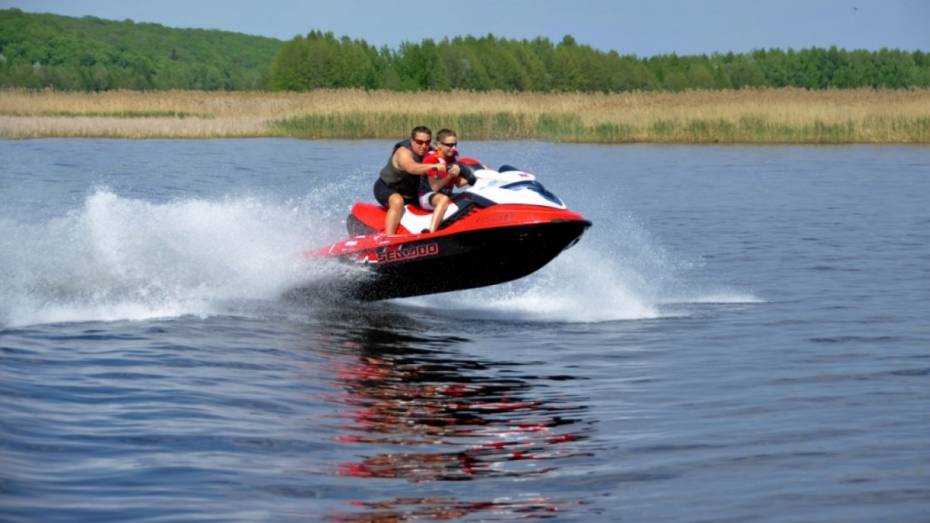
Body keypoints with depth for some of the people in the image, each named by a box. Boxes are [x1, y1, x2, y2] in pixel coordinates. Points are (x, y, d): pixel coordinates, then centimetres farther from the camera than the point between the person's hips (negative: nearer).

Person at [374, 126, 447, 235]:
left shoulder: (430, 153, -4)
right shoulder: (404, 153, -28)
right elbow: (412, 168, -51)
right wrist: (434, 166, -65)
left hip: (411, 194, 8)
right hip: (387, 188, -8)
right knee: (398, 201, -38)